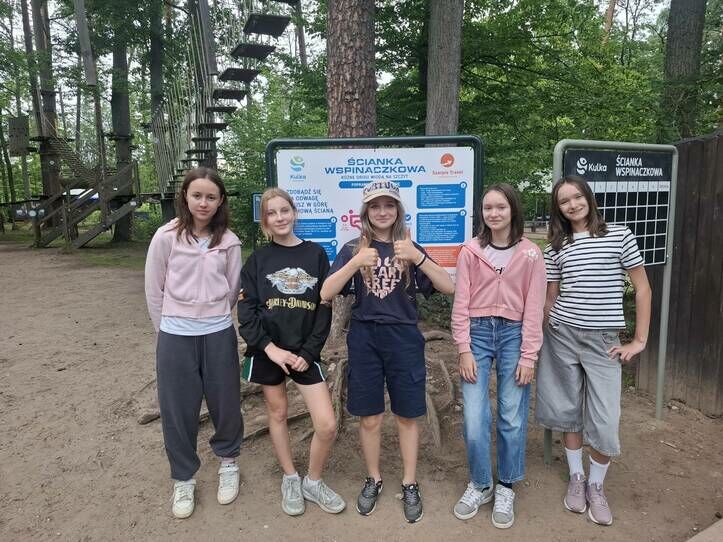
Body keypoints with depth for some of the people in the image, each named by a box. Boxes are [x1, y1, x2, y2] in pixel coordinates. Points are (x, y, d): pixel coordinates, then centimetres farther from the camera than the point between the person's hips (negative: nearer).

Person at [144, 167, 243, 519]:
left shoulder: (228, 242, -2)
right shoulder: (166, 237, -7)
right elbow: (154, 290, 0)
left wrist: (212, 317, 10)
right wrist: (168, 327, 5)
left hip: (219, 334, 1)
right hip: (175, 337, -1)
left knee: (225, 402, 12)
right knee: (178, 410, 9)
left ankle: (228, 463, 37)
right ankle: (183, 479, 30)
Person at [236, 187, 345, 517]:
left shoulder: (316, 255, 1)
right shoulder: (258, 259, 2)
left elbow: (324, 310, -1)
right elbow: (247, 310, -5)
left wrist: (308, 352, -8)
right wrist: (271, 348, -15)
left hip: (304, 352, 0)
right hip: (267, 351, 0)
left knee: (327, 425, -5)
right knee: (278, 413, 13)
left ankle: (313, 482, 22)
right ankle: (290, 479, 35)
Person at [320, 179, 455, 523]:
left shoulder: (409, 248, 4)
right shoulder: (352, 249, 3)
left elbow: (448, 287, -7)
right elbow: (325, 295, -8)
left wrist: (417, 257, -21)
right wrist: (355, 263, -21)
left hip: (403, 340, 0)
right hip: (364, 341, 0)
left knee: (407, 416, 10)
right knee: (370, 418, 10)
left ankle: (409, 485, 28)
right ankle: (373, 480, 31)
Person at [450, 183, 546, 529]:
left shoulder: (530, 254, -1)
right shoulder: (470, 251, 0)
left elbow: (533, 307, -2)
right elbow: (461, 303, -1)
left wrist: (528, 355, -5)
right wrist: (464, 349, -6)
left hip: (513, 334, 0)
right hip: (477, 333, 0)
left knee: (512, 418, 7)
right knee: (474, 419, 0)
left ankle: (505, 488, 28)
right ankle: (480, 484, 24)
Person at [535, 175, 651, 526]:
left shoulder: (619, 236, -1)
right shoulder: (556, 247, 4)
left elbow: (642, 289, 0)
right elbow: (550, 297, 9)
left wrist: (639, 341, -3)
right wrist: (540, 337, 7)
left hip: (603, 339, -1)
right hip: (562, 336, 2)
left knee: (605, 421, -2)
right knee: (569, 408, 10)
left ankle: (596, 486, 22)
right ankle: (576, 478, 29)